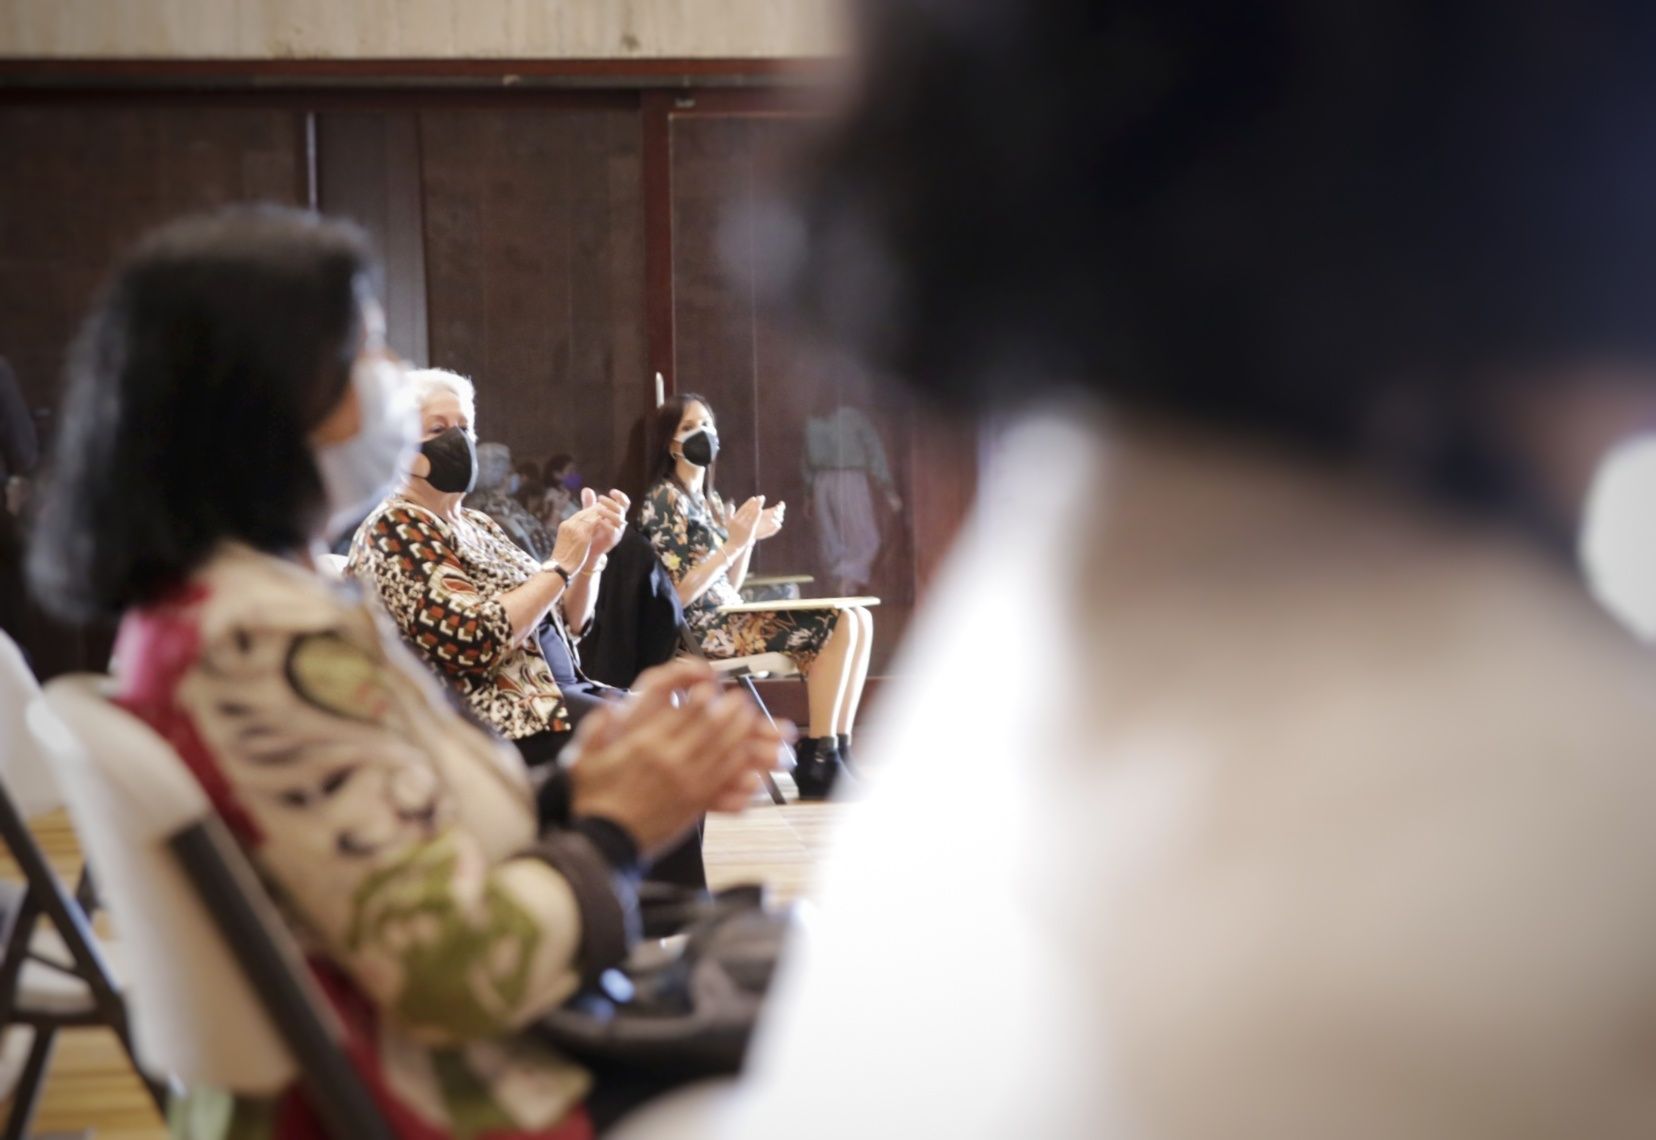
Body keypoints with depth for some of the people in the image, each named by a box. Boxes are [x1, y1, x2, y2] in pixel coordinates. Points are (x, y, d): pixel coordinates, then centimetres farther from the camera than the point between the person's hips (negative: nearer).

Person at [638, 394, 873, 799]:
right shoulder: (665, 500, -8)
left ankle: (840, 752, -8)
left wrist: (751, 536, 3)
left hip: (730, 619, 9)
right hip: (703, 631, -9)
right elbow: (679, 594, -16)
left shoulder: (709, 500, 19)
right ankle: (817, 762, -18)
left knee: (859, 619, -3)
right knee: (839, 625, -20)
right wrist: (734, 543, -18)